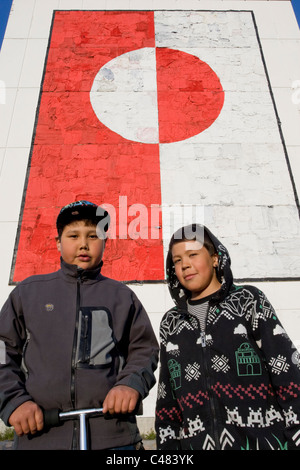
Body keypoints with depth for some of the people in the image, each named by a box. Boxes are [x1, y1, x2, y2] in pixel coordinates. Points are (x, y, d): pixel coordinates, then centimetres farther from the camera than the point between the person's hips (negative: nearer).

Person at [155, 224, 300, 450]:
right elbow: (167, 400, 10)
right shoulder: (170, 323, 6)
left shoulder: (248, 301, -4)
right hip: (197, 443, 3)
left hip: (264, 439, -2)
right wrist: (166, 444, 7)